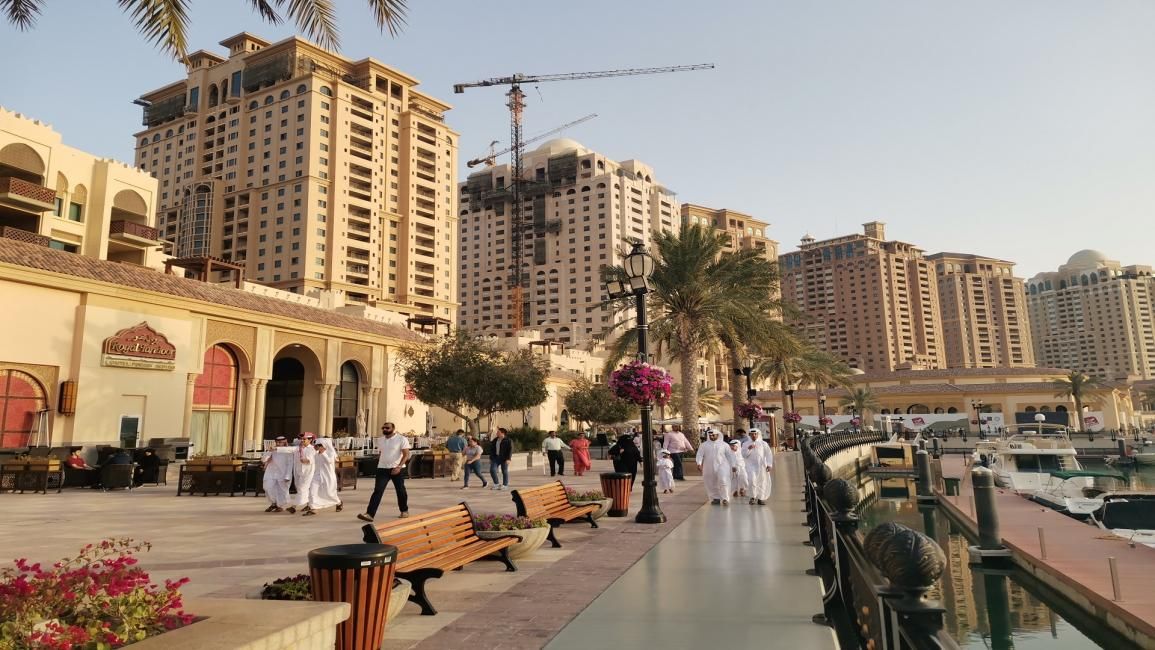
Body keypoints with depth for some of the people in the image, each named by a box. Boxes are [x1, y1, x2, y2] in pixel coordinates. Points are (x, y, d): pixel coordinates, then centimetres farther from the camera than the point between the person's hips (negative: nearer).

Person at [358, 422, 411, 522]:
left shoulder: (402, 439, -8)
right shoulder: (380, 440, 10)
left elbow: (406, 455, -14)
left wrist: (399, 466, -24)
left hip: (397, 469, -4)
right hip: (382, 469, 4)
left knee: (400, 491, 9)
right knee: (377, 491, -7)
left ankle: (404, 511, 28)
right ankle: (369, 514, -14)